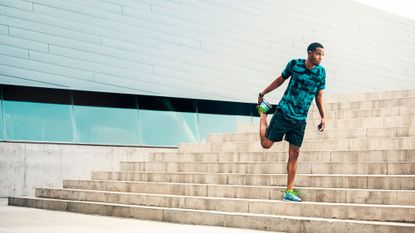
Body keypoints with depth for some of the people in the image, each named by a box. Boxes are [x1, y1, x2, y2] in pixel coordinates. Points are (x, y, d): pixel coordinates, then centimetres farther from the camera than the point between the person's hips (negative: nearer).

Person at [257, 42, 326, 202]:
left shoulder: (321, 72, 2)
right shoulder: (294, 64, -4)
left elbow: (319, 96, 11)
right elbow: (280, 80, 10)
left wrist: (323, 117, 10)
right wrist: (262, 93, 15)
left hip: (301, 119, 2)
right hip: (284, 112, -2)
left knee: (294, 153, 1)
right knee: (266, 144, 1)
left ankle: (289, 192, 7)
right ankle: (262, 111, 28)